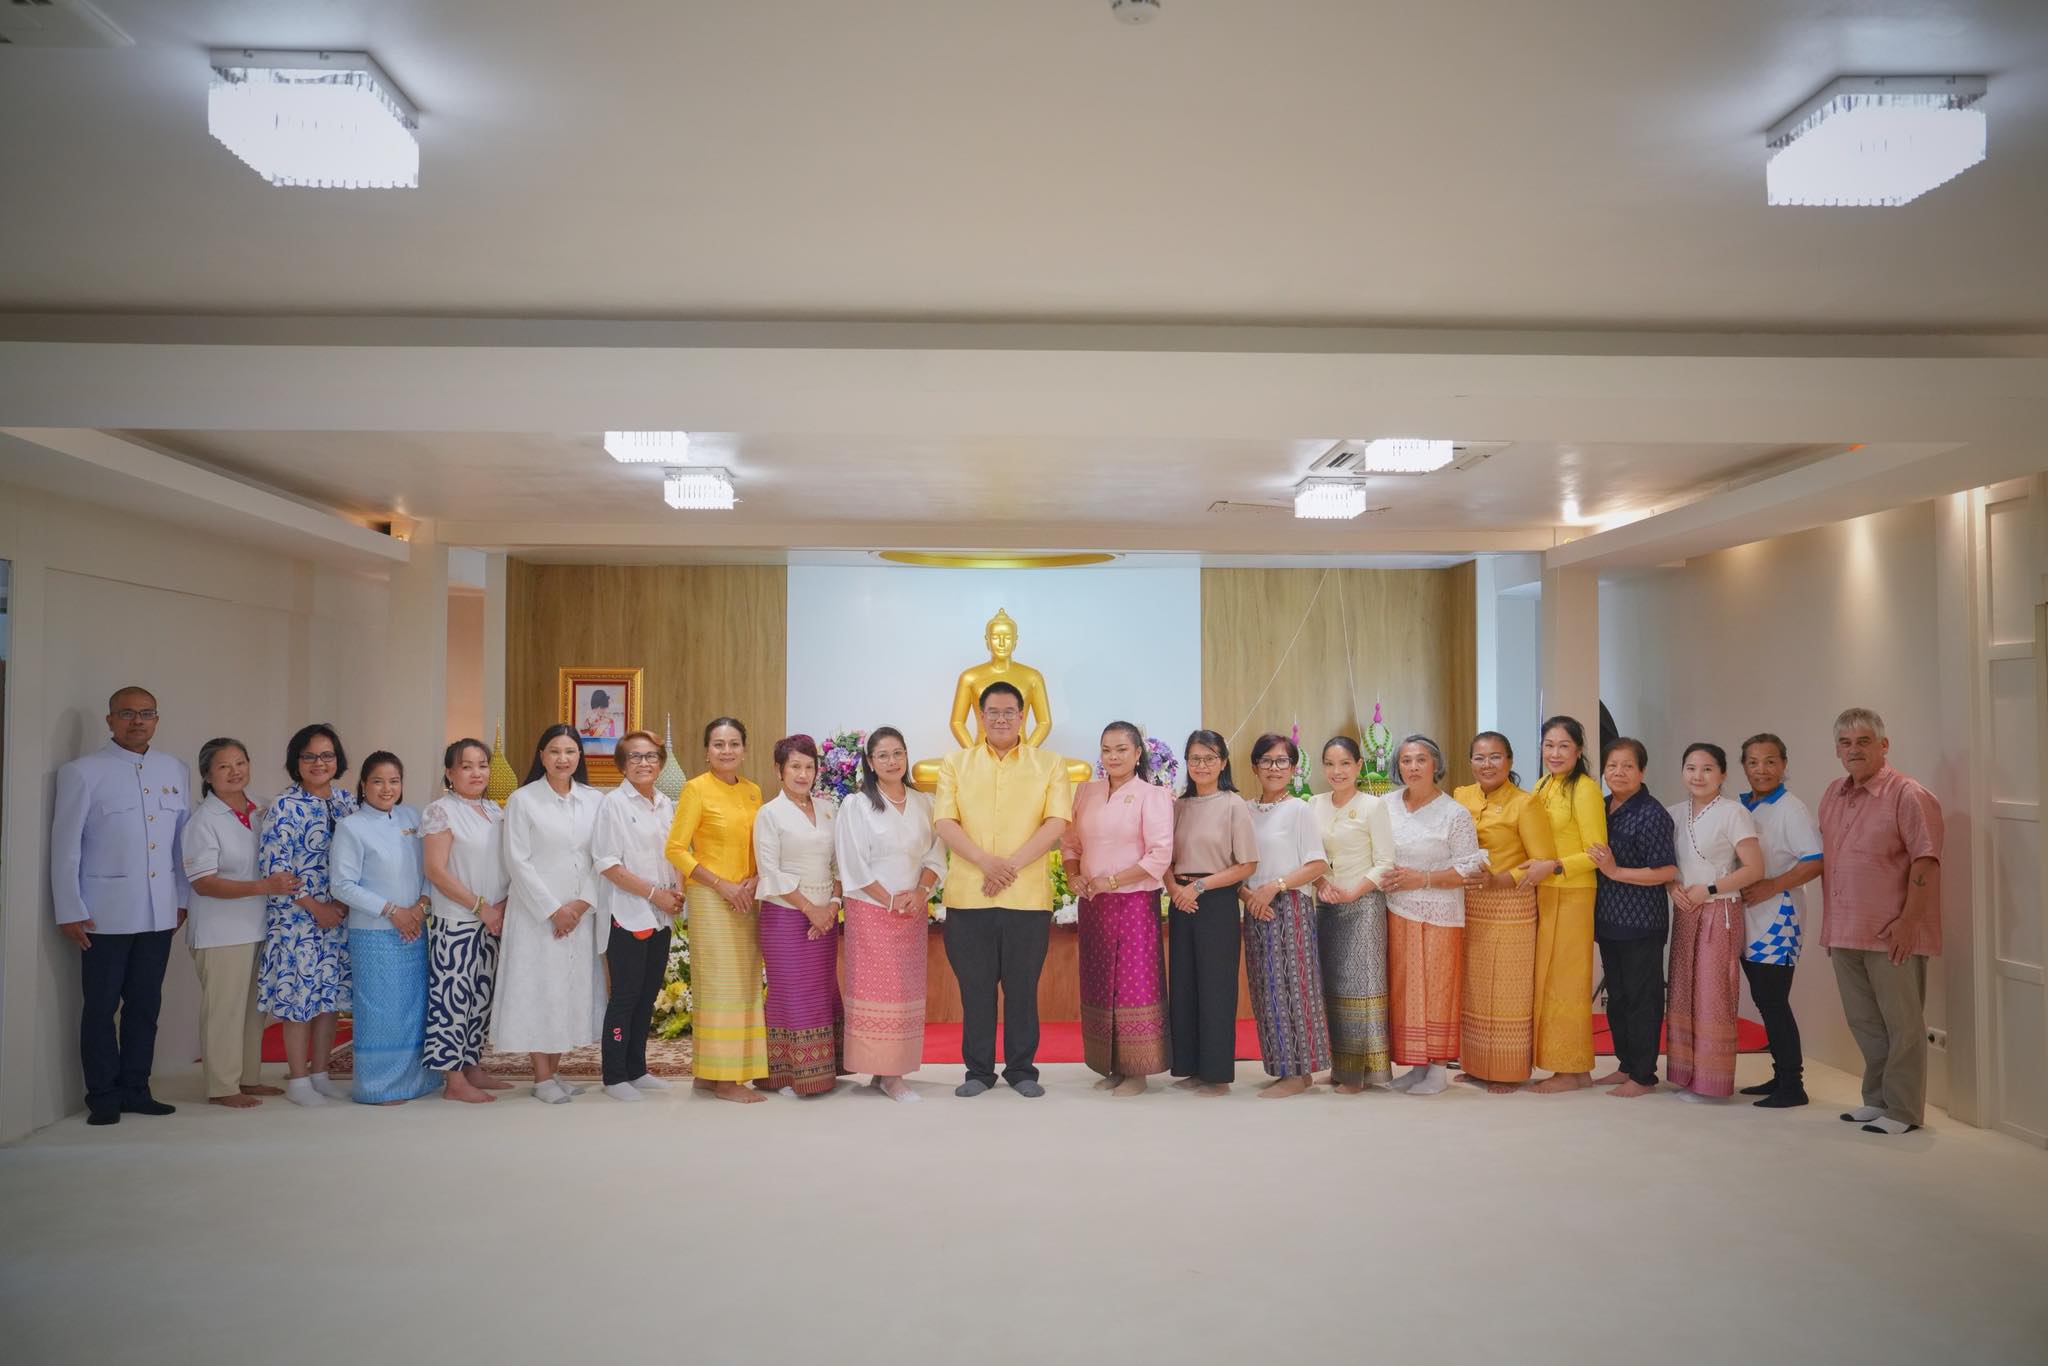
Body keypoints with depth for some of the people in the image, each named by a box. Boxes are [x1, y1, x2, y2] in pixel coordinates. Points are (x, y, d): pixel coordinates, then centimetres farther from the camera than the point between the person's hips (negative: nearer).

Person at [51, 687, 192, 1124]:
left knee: (145, 1006, 9)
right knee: (101, 1007, 4)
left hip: (159, 913, 4)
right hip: (106, 915, -4)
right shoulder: (82, 772, -3)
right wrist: (70, 911, -5)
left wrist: (183, 898, 10)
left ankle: (135, 1089, 19)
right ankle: (103, 1097, 14)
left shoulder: (175, 771, 9)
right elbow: (65, 846, -3)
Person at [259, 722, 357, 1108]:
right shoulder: (285, 806, -8)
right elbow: (274, 866, -12)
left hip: (341, 914, 5)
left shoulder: (346, 800, 7)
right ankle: (297, 1080, 10)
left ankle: (320, 1074, 21)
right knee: (299, 993, -1)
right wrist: (316, 907, -13)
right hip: (296, 916, -5)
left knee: (331, 993, 9)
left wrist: (347, 903, -2)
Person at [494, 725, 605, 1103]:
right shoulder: (522, 800, -3)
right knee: (538, 987, -1)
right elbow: (518, 862, -7)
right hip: (537, 913, -3)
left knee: (573, 987, 6)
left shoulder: (593, 800, 6)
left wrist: (582, 903, -8)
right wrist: (553, 910, -11)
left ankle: (554, 1071, 18)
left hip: (580, 913, 4)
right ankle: (542, 1077, 9)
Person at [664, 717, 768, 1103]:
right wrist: (722, 885, -13)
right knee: (719, 984, -4)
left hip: (746, 900, 6)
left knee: (744, 984, 7)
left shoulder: (753, 791, 10)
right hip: (710, 898, -6)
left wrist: (754, 880, -3)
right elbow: (675, 849, -10)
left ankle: (705, 1073, 17)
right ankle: (723, 1078, 3)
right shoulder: (696, 789, -6)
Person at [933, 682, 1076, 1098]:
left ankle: (1022, 1069, 18)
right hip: (967, 895, 1)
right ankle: (978, 1070, 18)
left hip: (1028, 896, -1)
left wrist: (1012, 865, -14)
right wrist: (986, 862, -15)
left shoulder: (1050, 765, 6)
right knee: (974, 986, 7)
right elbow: (944, 821, -1)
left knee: (1023, 986, 6)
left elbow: (1057, 821, -4)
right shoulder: (955, 764, 8)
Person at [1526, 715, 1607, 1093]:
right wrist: (1532, 870, 2)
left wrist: (1554, 866, -22)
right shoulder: (1541, 787, 13)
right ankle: (1563, 1064, 18)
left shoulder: (1585, 788, -12)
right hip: (1542, 895, 8)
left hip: (1571, 895, -8)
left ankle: (1573, 1070, 8)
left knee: (1565, 978, -2)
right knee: (1546, 978, 10)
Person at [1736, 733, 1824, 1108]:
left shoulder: (1790, 809, -9)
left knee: (1774, 1001, -6)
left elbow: (1817, 861, -16)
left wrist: (1772, 886, -20)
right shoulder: (1740, 807, 11)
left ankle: (1792, 1085, 3)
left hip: (1778, 919, -7)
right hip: (1748, 921, 7)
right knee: (1763, 1000, 12)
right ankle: (1780, 1076, 22)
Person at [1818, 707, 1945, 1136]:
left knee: (1902, 1024, 3)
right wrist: (1829, 923, 15)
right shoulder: (1834, 795, 12)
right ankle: (1877, 1099, 28)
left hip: (1892, 935, -7)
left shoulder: (1907, 795, -10)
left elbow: (1925, 861, -14)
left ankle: (1904, 1111, 13)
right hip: (1844, 933, 7)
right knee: (1864, 1023, 16)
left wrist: (1907, 920, -18)